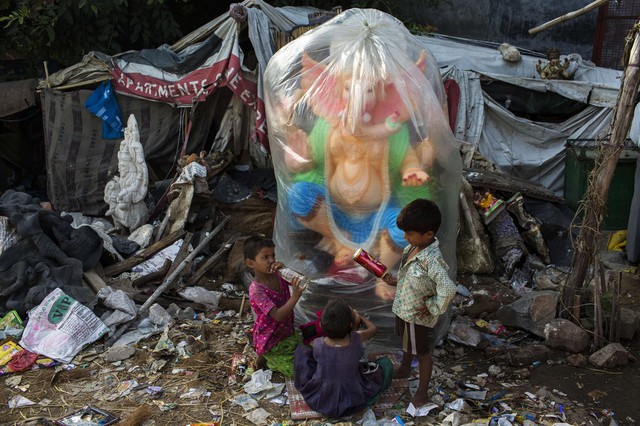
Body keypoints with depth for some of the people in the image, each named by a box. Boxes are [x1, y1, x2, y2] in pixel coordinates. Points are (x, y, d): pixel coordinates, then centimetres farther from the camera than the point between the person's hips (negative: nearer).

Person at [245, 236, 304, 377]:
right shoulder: (257, 290, -28)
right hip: (271, 342, -7)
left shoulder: (277, 275, -6)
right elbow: (277, 316, -34)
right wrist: (295, 297, -46)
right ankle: (268, 359, 12)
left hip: (287, 332, 7)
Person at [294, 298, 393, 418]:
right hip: (352, 403, 0)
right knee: (386, 363, 12)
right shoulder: (356, 340, -21)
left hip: (317, 400, 0)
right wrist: (358, 316, 19)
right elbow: (373, 328, 2)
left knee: (301, 349, 16)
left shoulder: (318, 345, -21)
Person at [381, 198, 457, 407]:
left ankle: (422, 393, 34)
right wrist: (396, 282, -4)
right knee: (406, 342, 32)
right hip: (404, 309, 8)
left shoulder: (432, 259, -35)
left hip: (418, 317, -8)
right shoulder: (413, 246, -8)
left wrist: (432, 307, -30)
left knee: (422, 353, 14)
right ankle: (404, 368, 60)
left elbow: (448, 289, -43)